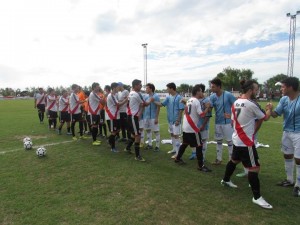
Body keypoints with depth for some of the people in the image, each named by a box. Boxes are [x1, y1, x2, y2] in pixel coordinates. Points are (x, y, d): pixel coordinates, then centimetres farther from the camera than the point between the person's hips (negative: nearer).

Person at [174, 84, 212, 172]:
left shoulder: (189, 100, 14)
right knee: (199, 146, -1)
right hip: (192, 128, -9)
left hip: (185, 127, 9)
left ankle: (177, 158, 33)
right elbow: (201, 114, -17)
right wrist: (208, 107, -6)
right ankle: (201, 166, 5)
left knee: (185, 143, 22)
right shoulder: (196, 101, -13)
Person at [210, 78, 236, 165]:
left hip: (227, 122, -5)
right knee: (219, 141, 15)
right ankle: (219, 159, 28)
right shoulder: (212, 97, -1)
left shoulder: (228, 95, -15)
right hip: (217, 122, 6)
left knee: (230, 141, 4)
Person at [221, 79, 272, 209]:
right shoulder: (251, 104, -19)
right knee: (254, 167, -2)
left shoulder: (235, 103, 5)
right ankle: (257, 197, 7)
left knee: (234, 160, 25)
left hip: (237, 139, 9)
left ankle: (225, 180, 42)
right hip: (246, 142, -9)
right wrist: (269, 109, 16)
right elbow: (265, 118, -4)